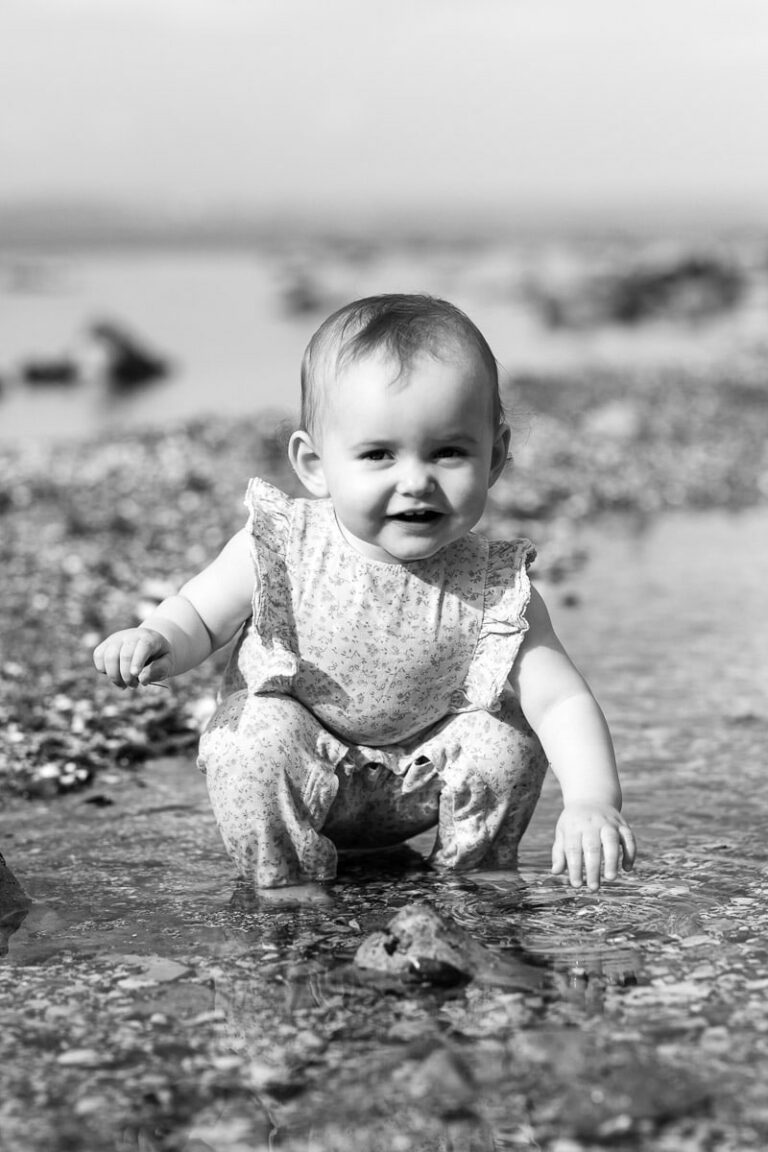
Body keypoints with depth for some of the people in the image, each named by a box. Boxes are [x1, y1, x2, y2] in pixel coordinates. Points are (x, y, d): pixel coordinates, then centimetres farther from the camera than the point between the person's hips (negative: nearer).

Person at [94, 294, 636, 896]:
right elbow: (198, 614, -5)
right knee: (263, 735, -30)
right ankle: (291, 887, -8)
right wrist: (157, 642, -30)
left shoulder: (494, 590, -20)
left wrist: (593, 801, -41)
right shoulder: (281, 548, -20)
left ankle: (470, 875, 6)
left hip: (418, 781, 2)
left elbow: (563, 702, -23)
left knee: (504, 741, -20)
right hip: (299, 769, -1)